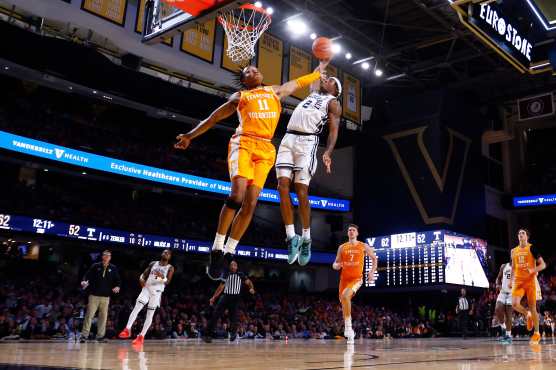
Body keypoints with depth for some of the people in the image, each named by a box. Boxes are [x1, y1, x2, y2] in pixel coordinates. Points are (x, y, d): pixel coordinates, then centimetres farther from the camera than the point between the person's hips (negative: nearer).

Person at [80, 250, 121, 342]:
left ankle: (100, 336, 13)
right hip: (94, 295, -2)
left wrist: (117, 286, -11)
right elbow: (88, 275, 2)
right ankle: (84, 335, 0)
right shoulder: (95, 266, 5)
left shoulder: (113, 268, 8)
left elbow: (118, 280, 8)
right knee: (89, 315, -4)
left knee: (103, 316, 5)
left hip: (105, 296, 2)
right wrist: (84, 281, -18)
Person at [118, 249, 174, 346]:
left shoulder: (170, 268, 0)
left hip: (157, 292, -2)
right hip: (146, 288, 2)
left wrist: (162, 277, -30)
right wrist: (141, 279, -8)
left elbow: (167, 282, -10)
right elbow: (144, 273, 13)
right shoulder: (153, 263, 10)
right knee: (136, 308, -12)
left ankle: (141, 336, 4)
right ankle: (127, 330, -11)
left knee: (150, 315, 0)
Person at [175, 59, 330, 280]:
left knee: (250, 203, -6)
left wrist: (319, 70, 43)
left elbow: (298, 83, 39)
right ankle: (217, 249, -16)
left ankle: (229, 252, 1)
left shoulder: (275, 92, 27)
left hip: (265, 149, 3)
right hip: (243, 143, -3)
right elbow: (214, 117, 20)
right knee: (237, 194, -23)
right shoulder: (239, 97, 18)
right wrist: (190, 135, 16)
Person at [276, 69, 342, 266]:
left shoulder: (333, 103, 10)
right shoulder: (313, 93, 28)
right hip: (288, 139, 6)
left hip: (307, 141, -6)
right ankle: (291, 236, -6)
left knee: (301, 190, -12)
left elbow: (333, 130, -2)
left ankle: (306, 239, 0)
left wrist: (328, 152, -16)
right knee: (283, 185, -9)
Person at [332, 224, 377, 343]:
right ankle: (349, 333, 25)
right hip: (344, 278, 4)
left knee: (345, 296, -30)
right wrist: (336, 265, -13)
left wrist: (372, 272, 0)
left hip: (356, 278, -4)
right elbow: (336, 264, 11)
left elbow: (374, 259, 13)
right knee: (343, 302, 9)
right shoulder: (342, 247, 8)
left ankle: (348, 327, -20)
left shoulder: (364, 246, 3)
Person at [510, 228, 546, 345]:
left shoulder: (532, 248, -2)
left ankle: (537, 333, 10)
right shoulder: (514, 251, 13)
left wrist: (533, 270, -22)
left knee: (532, 306, -2)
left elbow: (543, 265, -4)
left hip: (530, 281, -3)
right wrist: (511, 280, 15)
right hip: (518, 281, 4)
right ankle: (527, 315, 16)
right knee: (514, 304, -16)